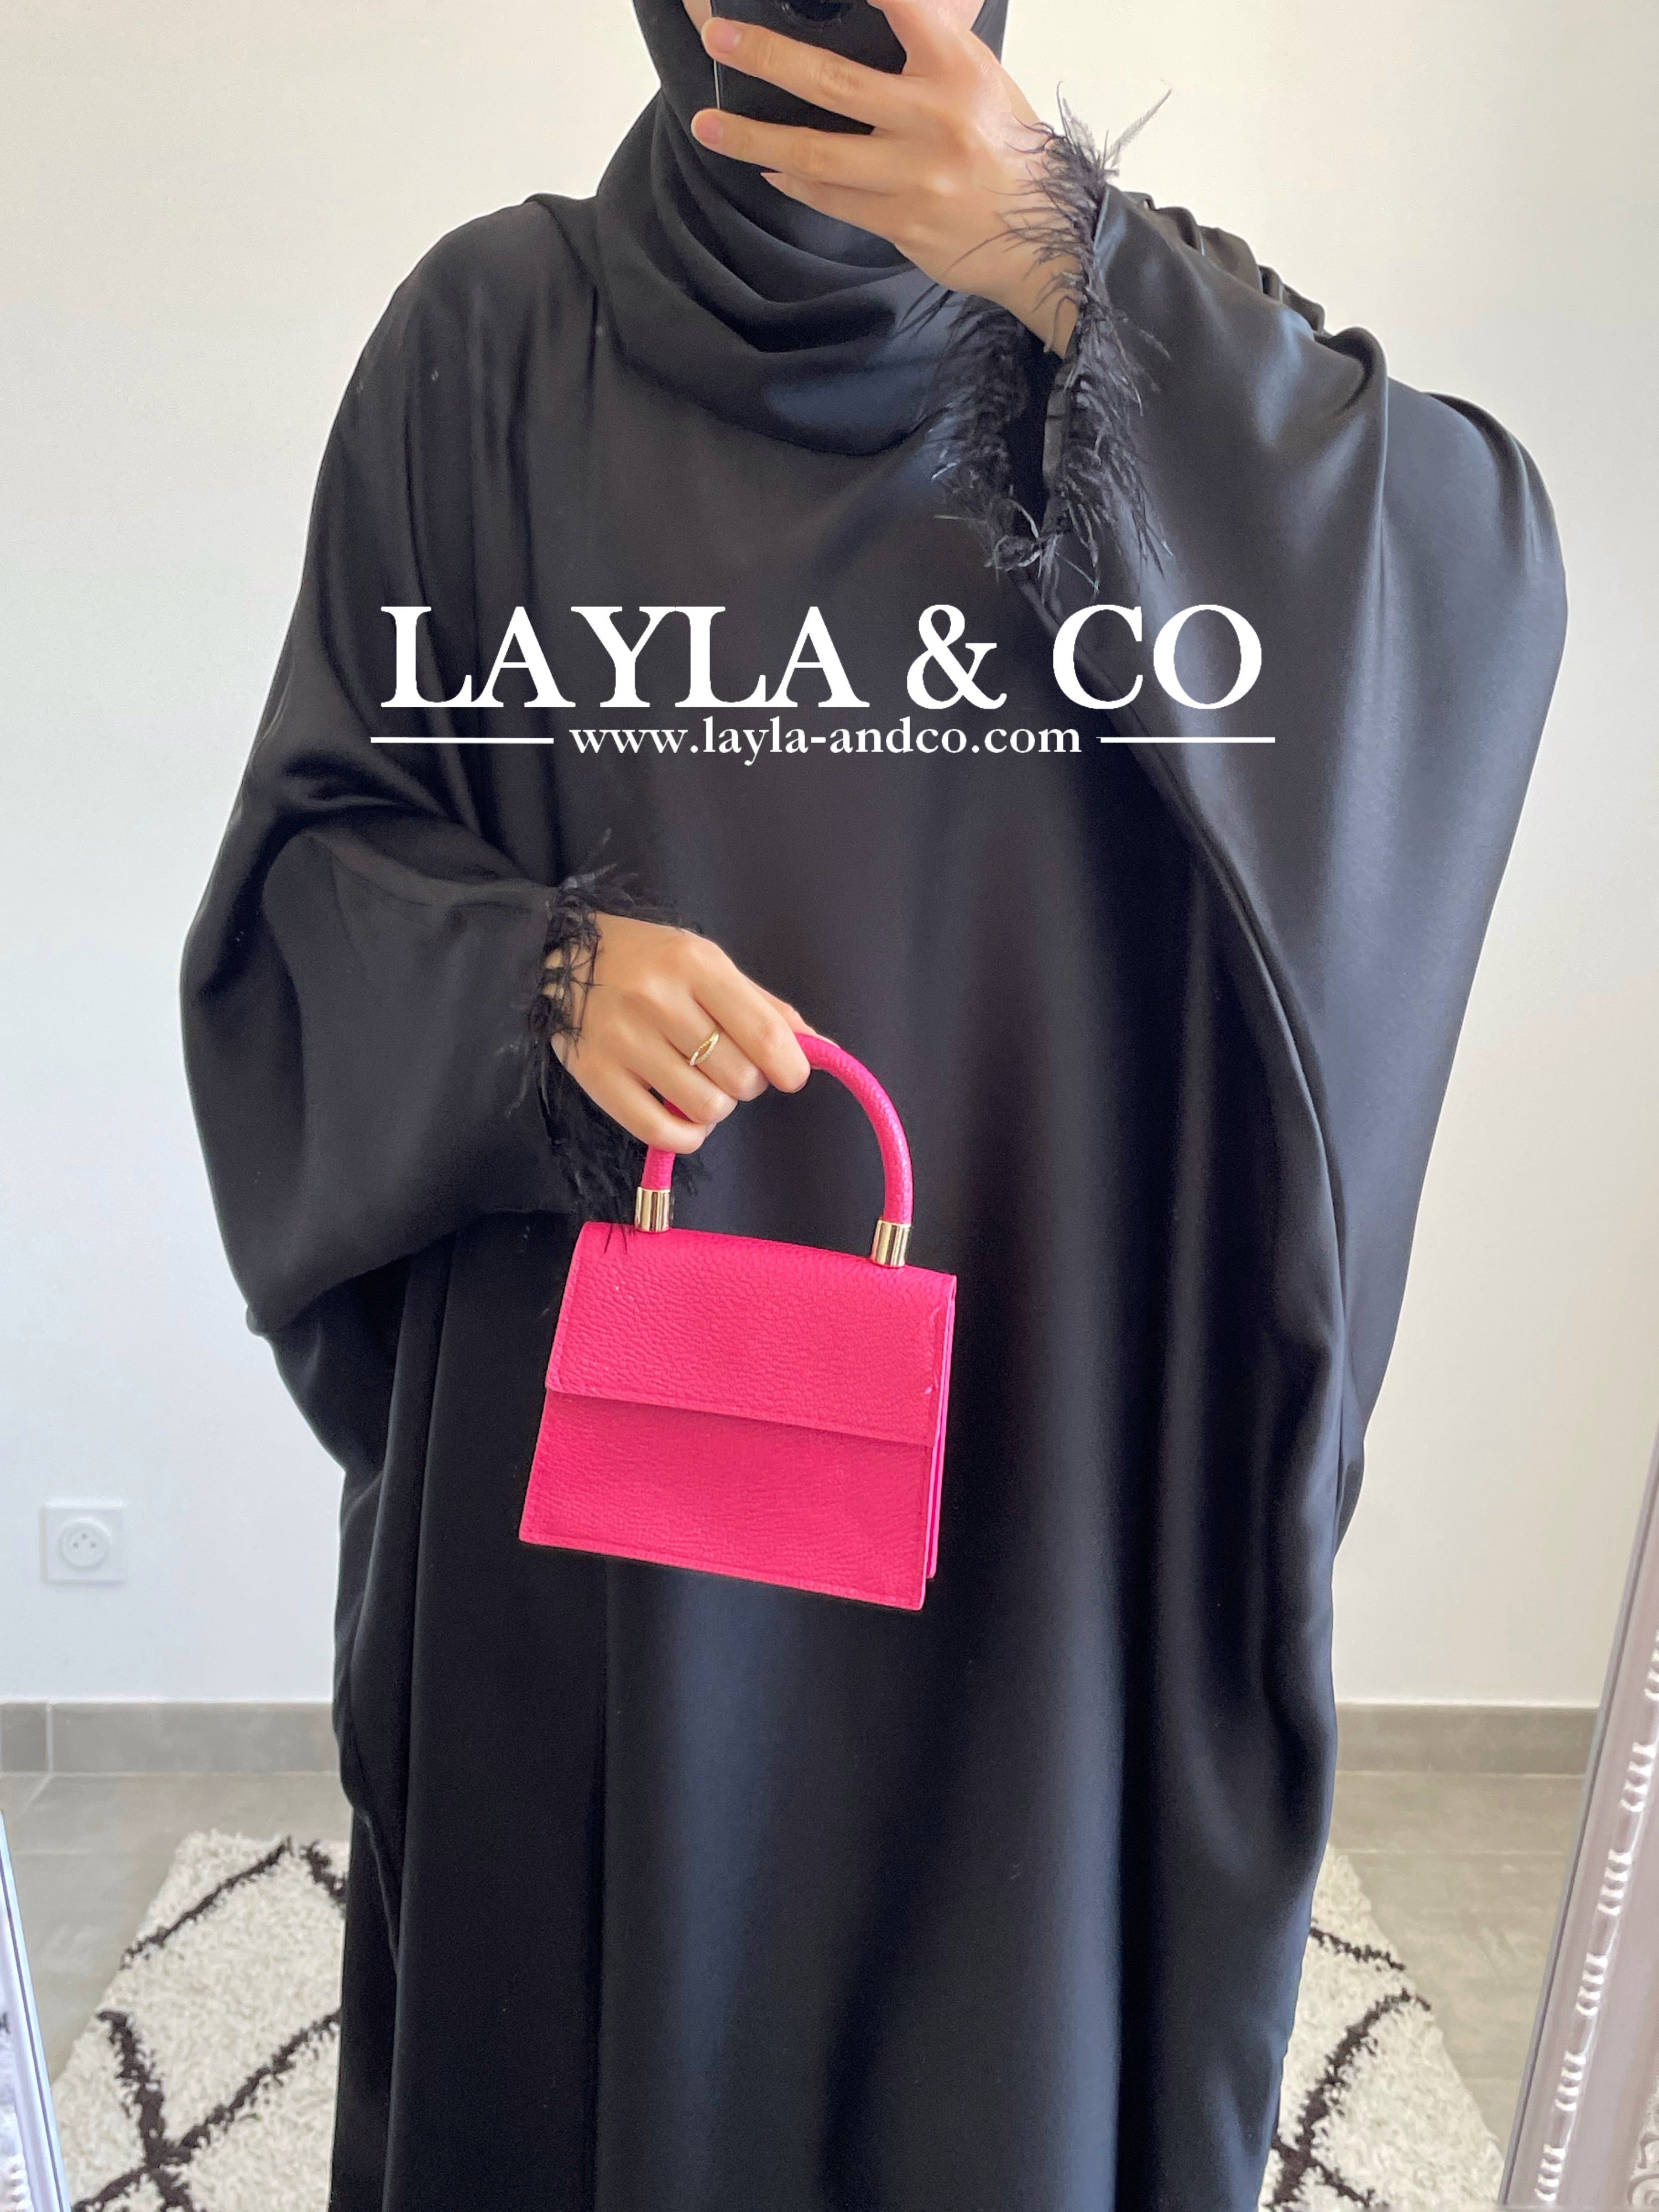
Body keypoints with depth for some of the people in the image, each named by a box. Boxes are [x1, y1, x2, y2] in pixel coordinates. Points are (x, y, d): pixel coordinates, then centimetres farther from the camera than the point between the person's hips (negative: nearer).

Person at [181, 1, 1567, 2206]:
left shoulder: (1134, 325, 6)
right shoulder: (496, 330, 3)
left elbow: (1476, 584, -12)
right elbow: (314, 851, 0)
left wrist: (1074, 273, -22)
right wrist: (543, 972, -19)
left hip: (1023, 1419, 1)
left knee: (1003, 1984, 16)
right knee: (604, 2005, 15)